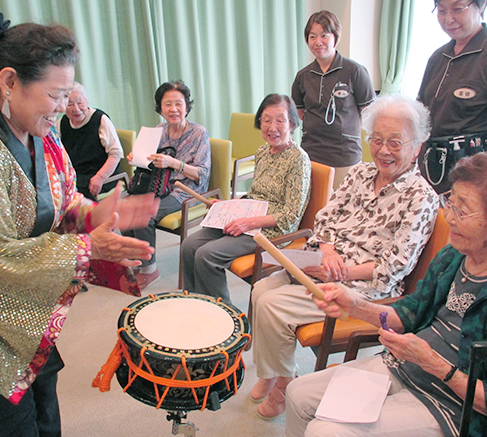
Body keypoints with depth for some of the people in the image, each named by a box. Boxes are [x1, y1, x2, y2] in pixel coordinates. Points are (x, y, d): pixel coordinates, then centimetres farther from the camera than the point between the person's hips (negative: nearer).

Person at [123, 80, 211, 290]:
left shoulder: (199, 133, -9)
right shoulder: (160, 130, 8)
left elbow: (202, 175, -17)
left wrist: (173, 163, -32)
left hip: (186, 191, -6)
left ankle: (149, 269, -4)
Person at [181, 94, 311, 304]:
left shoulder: (298, 159, -14)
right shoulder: (262, 152, 11)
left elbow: (291, 216, -17)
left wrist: (250, 223, -23)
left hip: (271, 230, -8)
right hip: (247, 220, 8)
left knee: (206, 255, -22)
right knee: (189, 245, -6)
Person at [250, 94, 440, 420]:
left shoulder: (421, 197, -12)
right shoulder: (362, 173, 8)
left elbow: (394, 267, -17)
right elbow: (325, 217, 8)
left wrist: (340, 272, -21)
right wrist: (328, 251, -13)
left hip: (366, 287, -7)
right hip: (323, 268, 7)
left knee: (272, 306, -19)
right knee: (262, 289, -9)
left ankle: (284, 383, 7)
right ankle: (270, 372, 11)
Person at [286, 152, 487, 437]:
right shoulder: (453, 256, 0)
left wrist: (431, 361, -25)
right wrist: (354, 306, -3)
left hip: (446, 405, -7)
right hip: (399, 367, 7)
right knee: (299, 394, 5)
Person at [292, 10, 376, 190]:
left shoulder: (355, 71, -4)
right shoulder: (303, 76, 9)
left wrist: (341, 128, 1)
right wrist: (315, 127, 10)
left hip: (344, 155, -3)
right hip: (310, 152, 4)